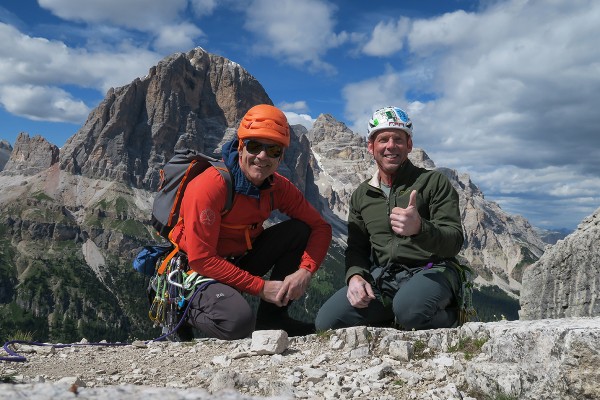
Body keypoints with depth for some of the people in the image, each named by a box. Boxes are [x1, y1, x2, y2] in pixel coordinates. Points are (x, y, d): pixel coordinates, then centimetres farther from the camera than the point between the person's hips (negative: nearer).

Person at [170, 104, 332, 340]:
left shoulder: (279, 187, -7)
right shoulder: (210, 186, -26)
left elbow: (320, 227, -3)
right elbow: (201, 259, -27)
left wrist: (305, 271, -22)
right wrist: (262, 287, -25)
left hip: (239, 261, 6)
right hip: (197, 270, -6)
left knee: (299, 230, -11)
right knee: (238, 323, -34)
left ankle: (271, 317, 0)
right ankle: (185, 310, 1)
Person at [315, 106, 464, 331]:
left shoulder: (433, 182, -1)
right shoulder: (362, 195, 14)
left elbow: (455, 241, -8)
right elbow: (356, 247, 15)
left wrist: (420, 228, -31)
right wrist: (355, 276, -9)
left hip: (431, 272, -4)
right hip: (382, 277, 4)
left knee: (409, 308, -39)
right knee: (327, 321, -19)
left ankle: (449, 315, -3)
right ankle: (398, 325, 4)